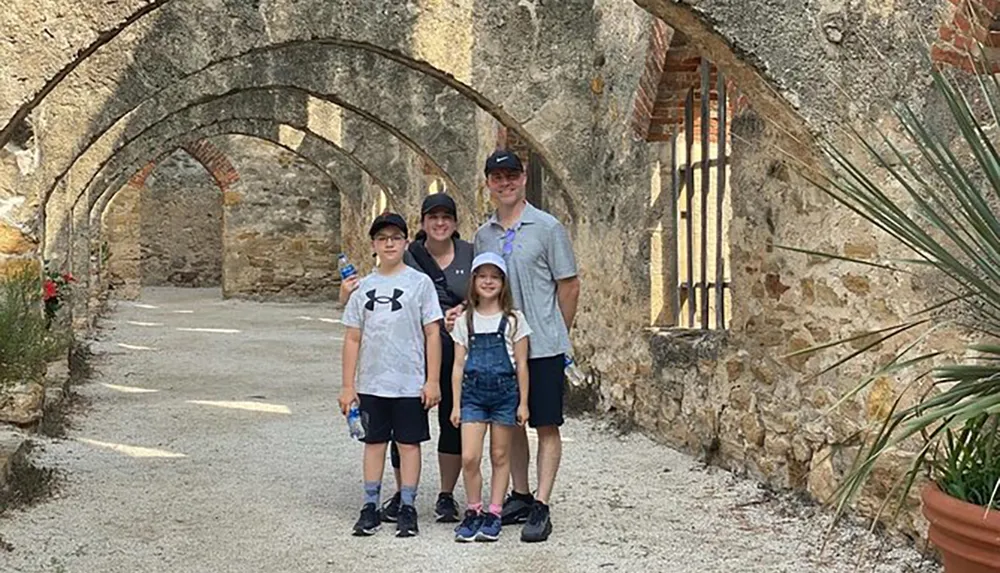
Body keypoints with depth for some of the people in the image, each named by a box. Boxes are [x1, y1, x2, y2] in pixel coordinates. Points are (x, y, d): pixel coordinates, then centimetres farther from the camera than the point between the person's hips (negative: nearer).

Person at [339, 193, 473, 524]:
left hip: (456, 353, 1)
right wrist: (350, 297, -12)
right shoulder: (406, 258, 4)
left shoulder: (470, 255, 7)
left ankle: (446, 496, 21)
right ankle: (402, 494, 20)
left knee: (453, 422, 7)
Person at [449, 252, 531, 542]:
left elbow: (521, 365, 3)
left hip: (504, 391, -1)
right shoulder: (465, 321, 7)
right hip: (473, 392, 1)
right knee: (469, 457, -8)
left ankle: (493, 513, 16)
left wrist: (523, 403, 0)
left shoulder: (514, 320, 2)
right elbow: (459, 365, 7)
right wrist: (456, 404, 3)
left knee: (500, 456, 6)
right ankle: (473, 511, 9)